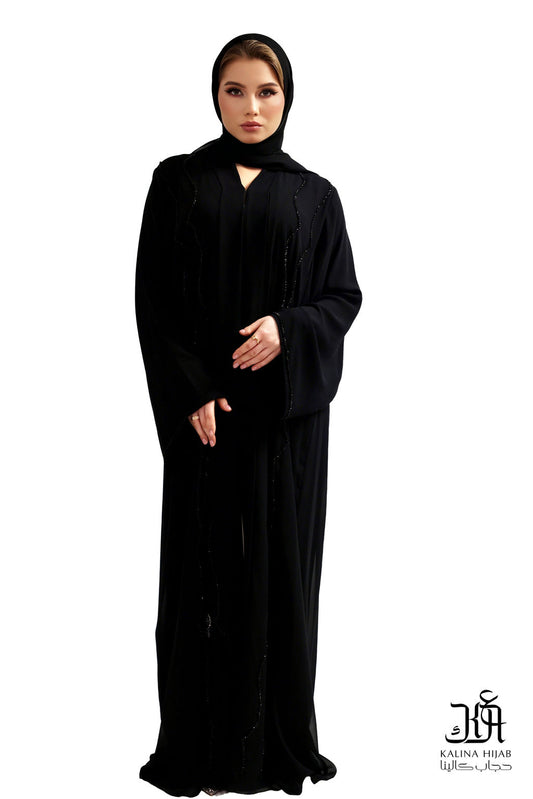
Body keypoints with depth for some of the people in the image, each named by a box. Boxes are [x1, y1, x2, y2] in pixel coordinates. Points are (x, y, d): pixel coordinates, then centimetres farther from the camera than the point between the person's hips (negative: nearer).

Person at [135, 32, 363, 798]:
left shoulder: (314, 194, 9)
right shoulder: (178, 181, 6)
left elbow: (344, 296, 6)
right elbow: (153, 297, 0)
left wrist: (288, 328, -14)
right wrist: (191, 392, -11)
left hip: (288, 408, 1)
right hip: (202, 407, -1)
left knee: (282, 561, 4)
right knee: (204, 564, 1)